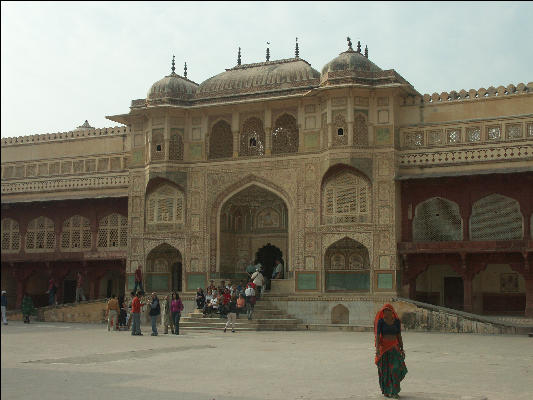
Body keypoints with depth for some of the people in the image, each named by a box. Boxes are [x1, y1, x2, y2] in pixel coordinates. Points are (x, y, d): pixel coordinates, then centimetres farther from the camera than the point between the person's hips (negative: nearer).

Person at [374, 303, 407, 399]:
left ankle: (394, 392, -5)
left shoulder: (397, 321, 3)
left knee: (396, 369, -10)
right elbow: (377, 335, -10)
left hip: (395, 347, 2)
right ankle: (386, 391, 21)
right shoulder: (380, 321, -5)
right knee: (385, 370, 4)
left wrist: (402, 349, 6)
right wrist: (377, 348, -21)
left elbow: (399, 336, 8)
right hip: (384, 347, -2)